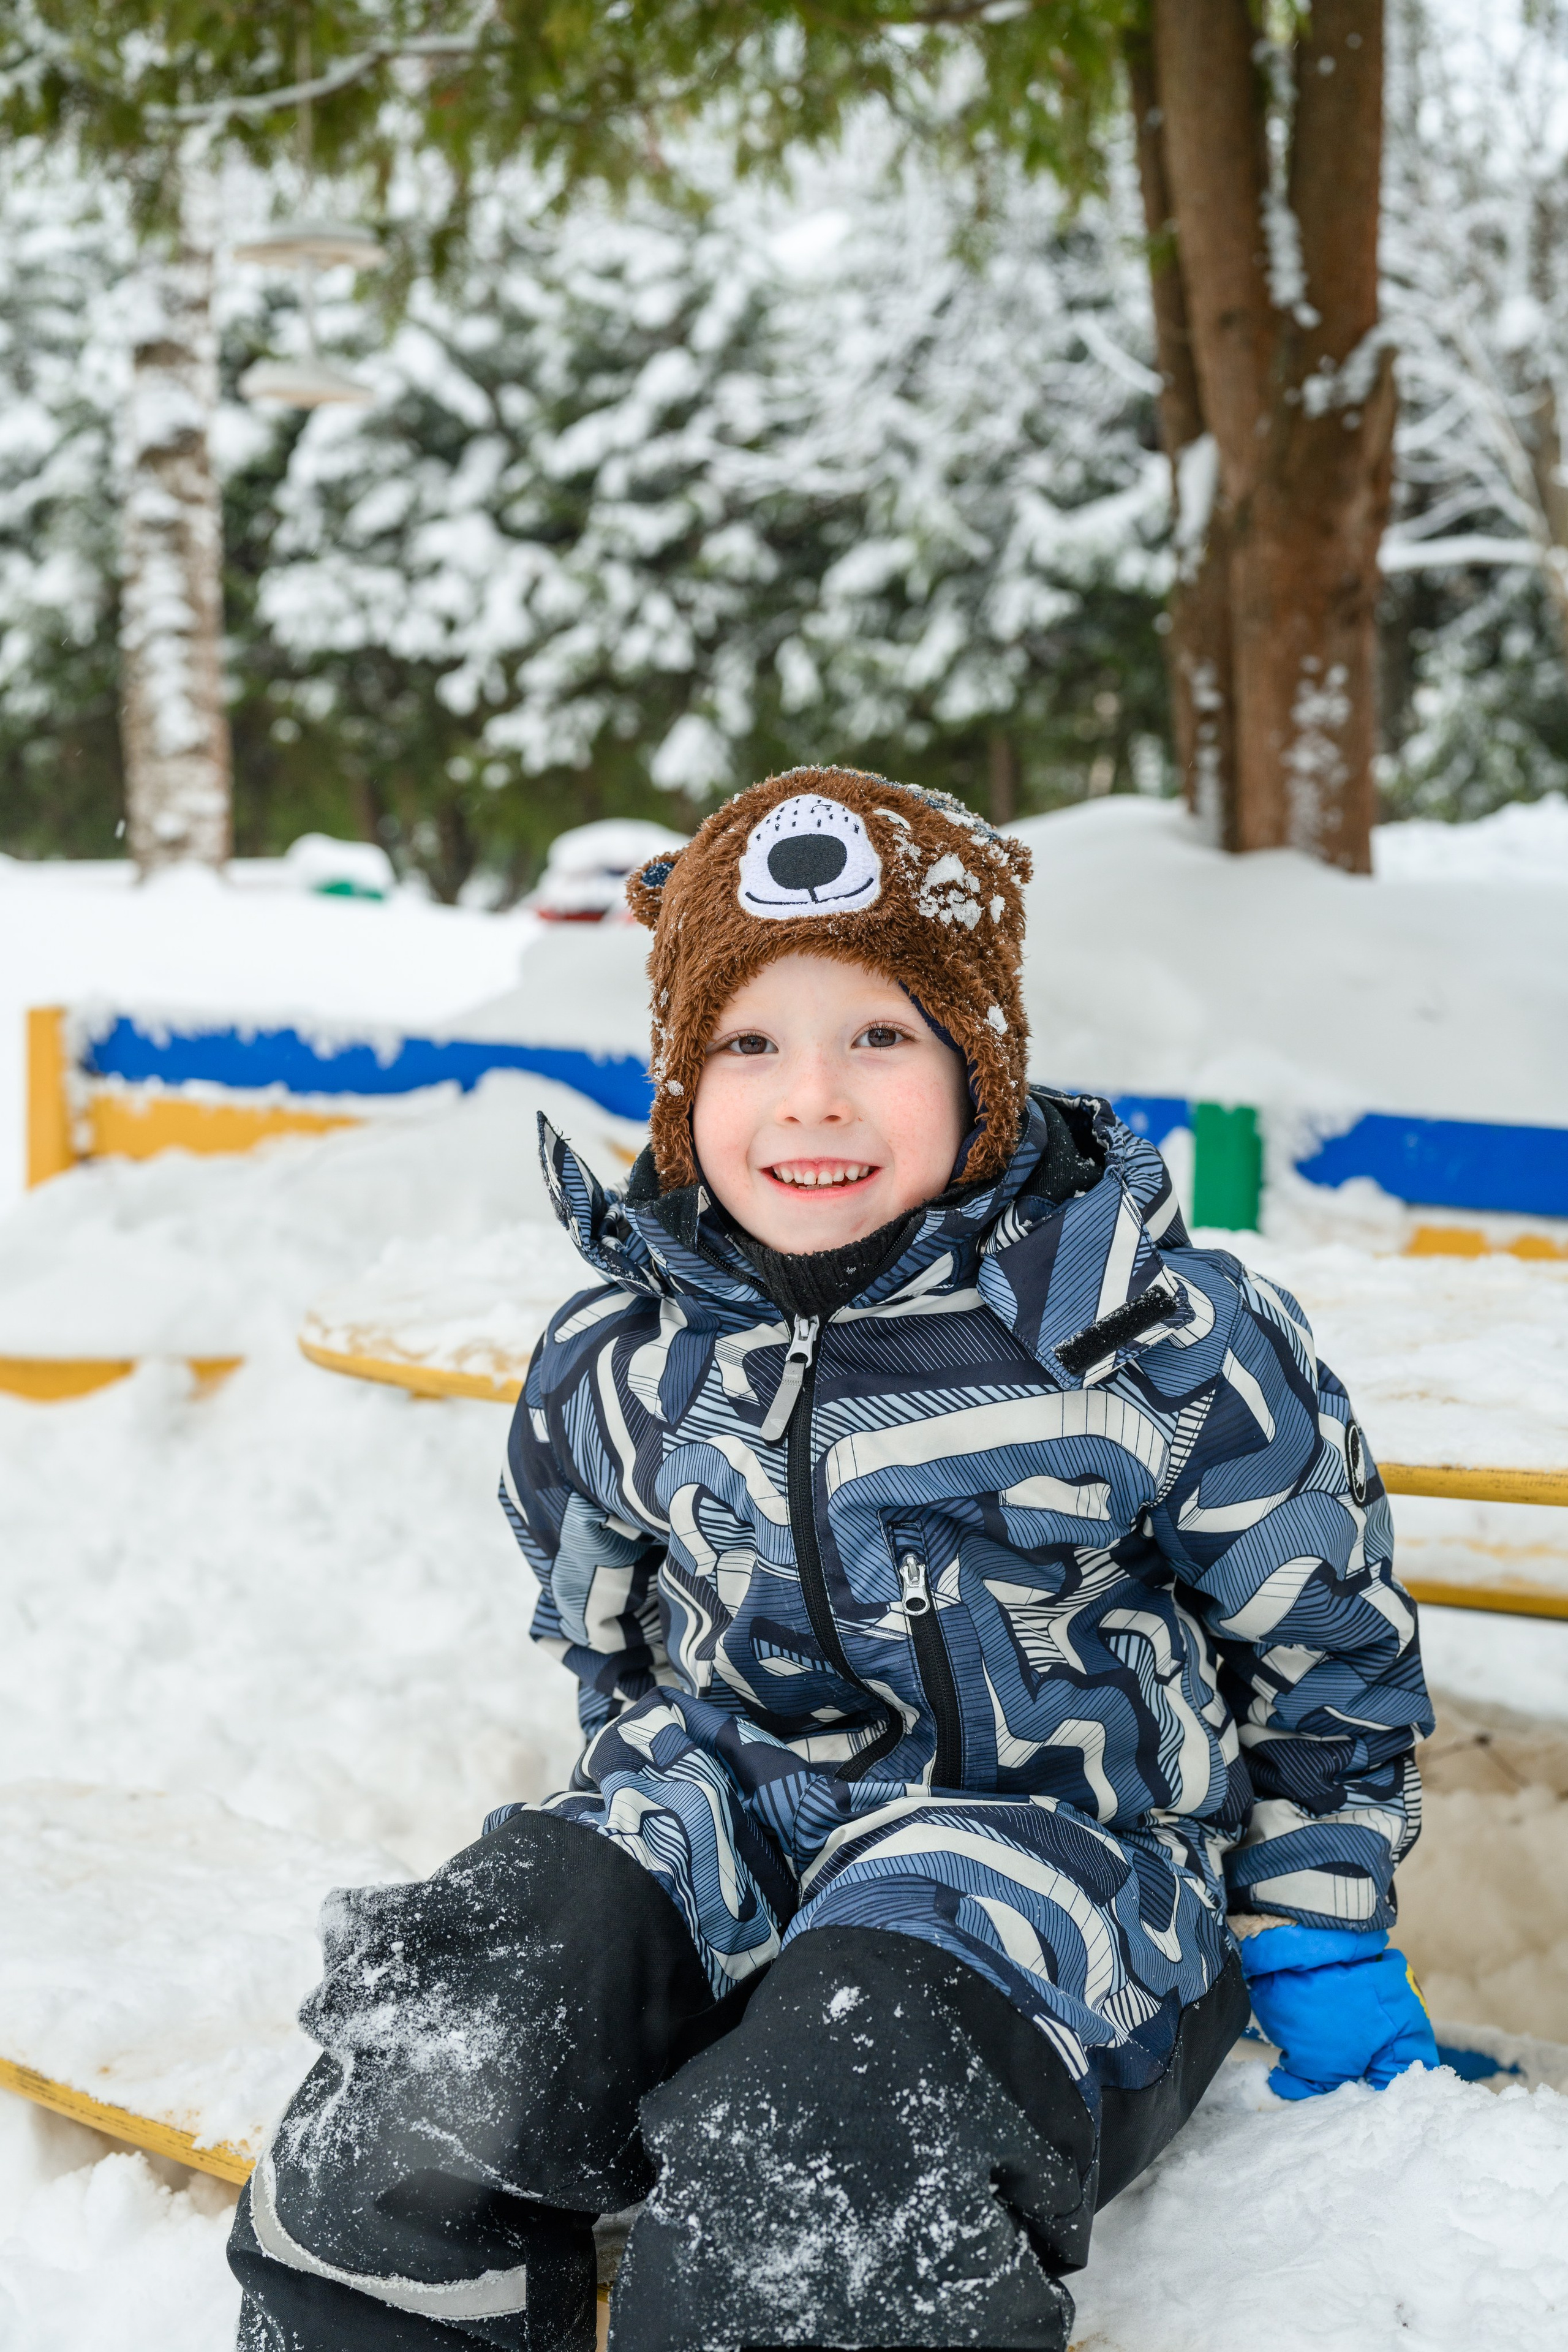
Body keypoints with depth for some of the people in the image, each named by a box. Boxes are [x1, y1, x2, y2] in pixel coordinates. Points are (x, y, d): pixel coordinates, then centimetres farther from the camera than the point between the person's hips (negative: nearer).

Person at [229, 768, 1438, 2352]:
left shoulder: (1166, 1342, -8)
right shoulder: (619, 1364, 4)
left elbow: (1327, 1649, 5)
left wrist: (1320, 1949, 8)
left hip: (1056, 1822, -4)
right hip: (735, 1803, 4)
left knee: (802, 2203, -34)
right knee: (426, 2084, -24)